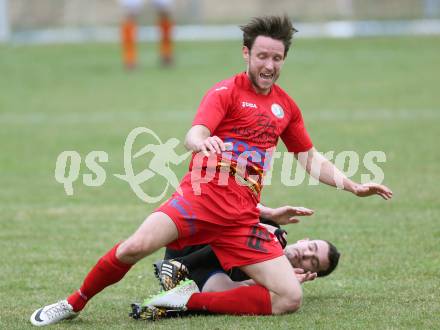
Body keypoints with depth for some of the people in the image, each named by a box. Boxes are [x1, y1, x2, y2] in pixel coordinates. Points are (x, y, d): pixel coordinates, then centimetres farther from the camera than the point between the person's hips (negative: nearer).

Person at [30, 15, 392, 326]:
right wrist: (202, 143, -38)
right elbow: (193, 136, -14)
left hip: (242, 219, 5)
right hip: (201, 196, -5)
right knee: (136, 246, -28)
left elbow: (311, 159, 30)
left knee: (290, 298, -12)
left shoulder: (286, 106, 19)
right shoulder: (226, 92, 3)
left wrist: (354, 187, 21)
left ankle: (191, 301, -6)